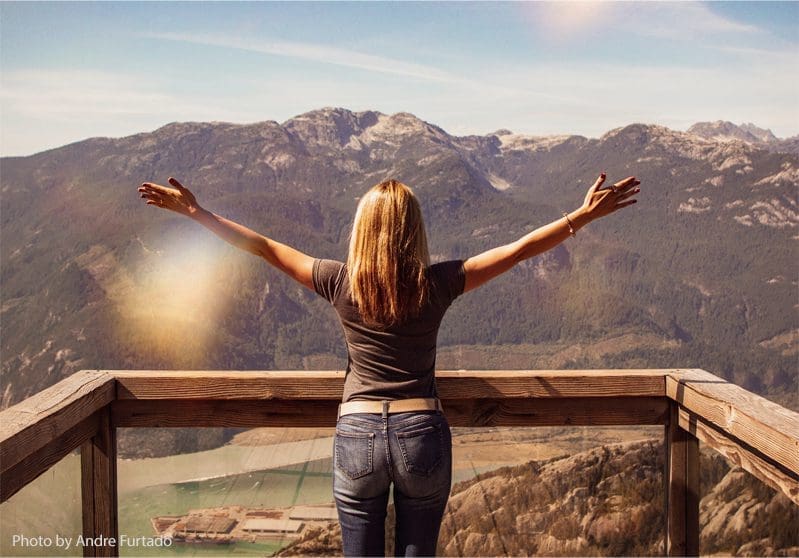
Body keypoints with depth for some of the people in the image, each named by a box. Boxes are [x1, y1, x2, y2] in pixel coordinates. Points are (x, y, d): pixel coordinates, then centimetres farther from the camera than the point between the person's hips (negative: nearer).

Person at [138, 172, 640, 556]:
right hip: (423, 433, 0)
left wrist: (195, 211, 12)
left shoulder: (341, 283, -5)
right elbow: (521, 248, -5)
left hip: (357, 436, 1)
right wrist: (586, 214, 1)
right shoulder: (436, 284, -7)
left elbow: (263, 247, 2)